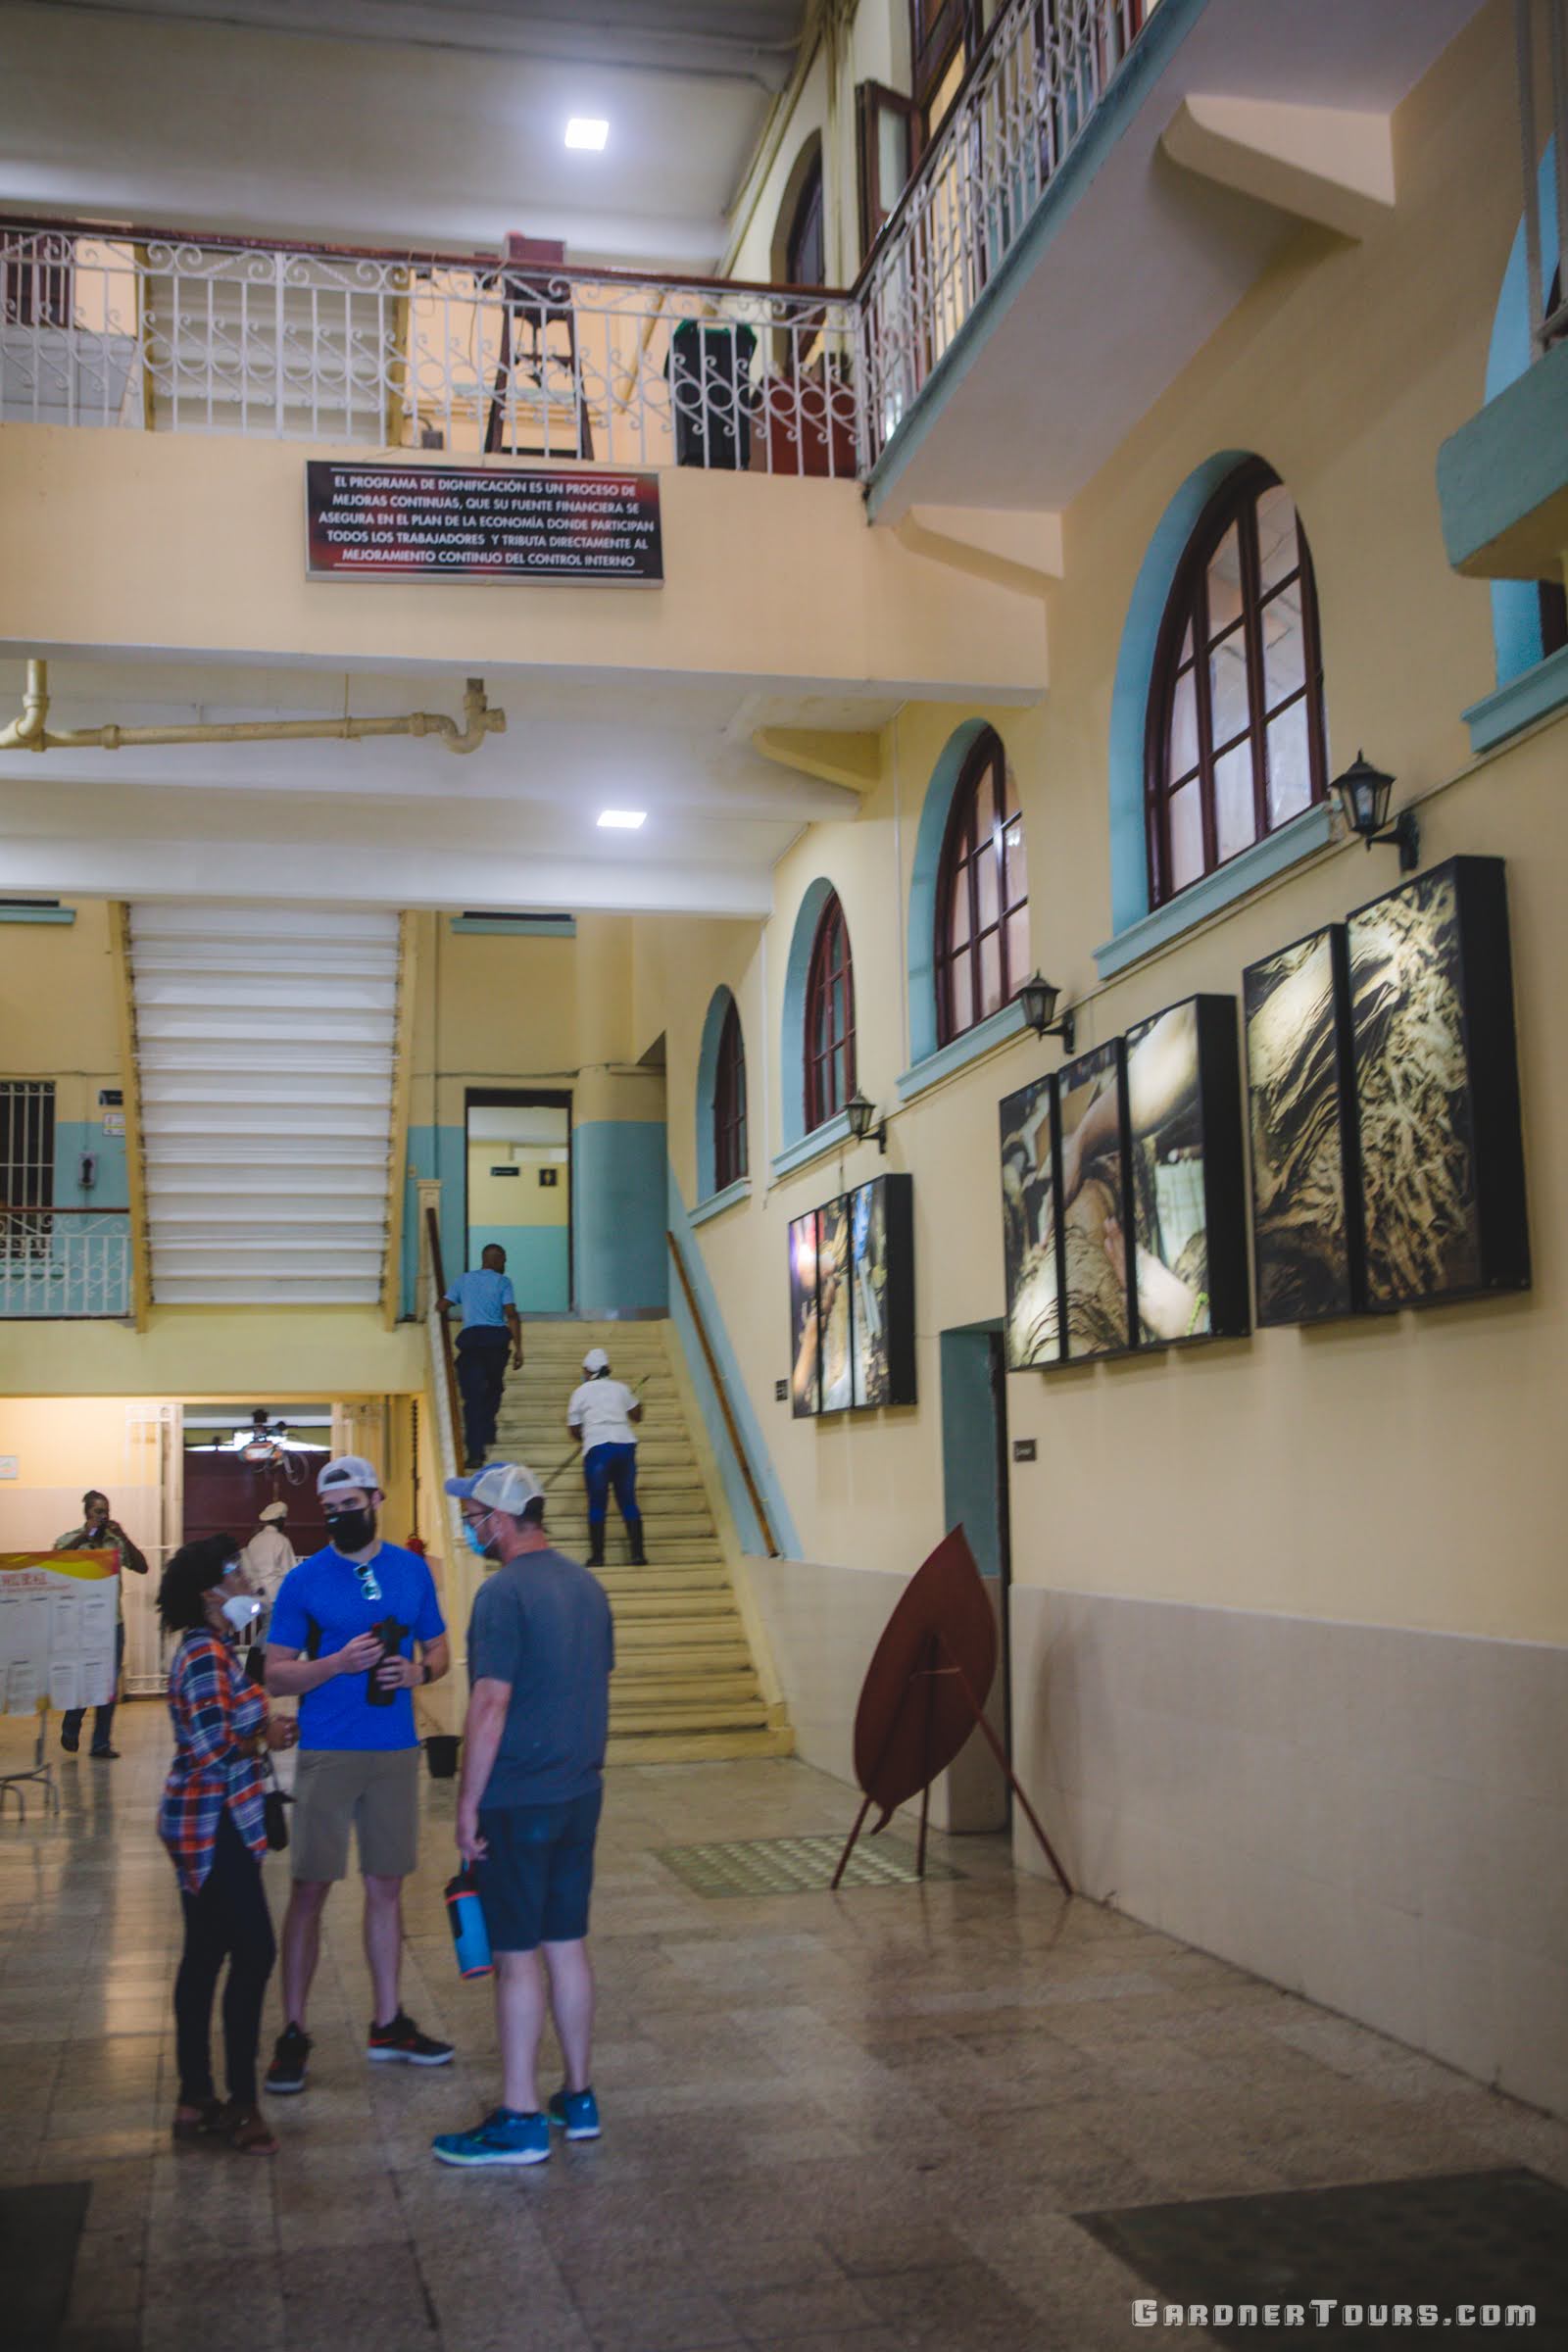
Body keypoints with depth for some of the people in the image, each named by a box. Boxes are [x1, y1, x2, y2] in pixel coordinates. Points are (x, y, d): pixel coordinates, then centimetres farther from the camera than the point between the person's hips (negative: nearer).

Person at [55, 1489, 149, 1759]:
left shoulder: (116, 1542, 7)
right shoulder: (69, 1539, 1)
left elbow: (142, 1568, -1)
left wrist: (124, 1537, -11)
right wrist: (83, 1537, -20)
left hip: (113, 1622, 3)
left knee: (109, 1685, 4)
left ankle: (101, 1743, 14)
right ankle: (70, 1732, 26)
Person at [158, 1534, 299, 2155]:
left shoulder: (207, 1650, 14)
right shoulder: (207, 1656, -18)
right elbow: (215, 1748, -26)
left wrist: (261, 1726, 5)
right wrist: (264, 1734, -9)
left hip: (202, 1826, 10)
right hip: (214, 1827, -10)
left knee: (204, 1956, 13)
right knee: (254, 1952, -7)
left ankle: (195, 2101, 20)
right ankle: (240, 2104, -1)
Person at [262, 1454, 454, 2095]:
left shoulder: (412, 1570, 6)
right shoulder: (305, 1580, -3)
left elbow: (439, 1650, 14)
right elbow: (276, 1675, -4)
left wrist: (419, 1671, -8)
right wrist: (337, 1663, -19)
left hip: (395, 1752, 3)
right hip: (327, 1753, -3)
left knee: (386, 1888, 12)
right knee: (310, 1890, -2)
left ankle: (388, 2024, 23)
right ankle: (293, 2033, 9)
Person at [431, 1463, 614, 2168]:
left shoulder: (504, 1594, -17)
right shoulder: (586, 1584, 8)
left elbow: (491, 1706, -19)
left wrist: (468, 1804, -12)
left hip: (518, 1800, -8)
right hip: (580, 1792, 8)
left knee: (518, 1957, 1)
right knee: (568, 1945, 15)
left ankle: (520, 2121, 8)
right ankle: (578, 2098, 24)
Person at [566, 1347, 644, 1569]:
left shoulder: (581, 1392, 10)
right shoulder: (620, 1388, 15)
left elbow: (574, 1430, 12)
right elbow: (637, 1415, 27)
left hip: (597, 1448, -2)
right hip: (625, 1444, 2)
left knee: (597, 1504, 5)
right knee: (628, 1502, 9)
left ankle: (597, 1556, 3)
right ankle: (638, 1553, 4)